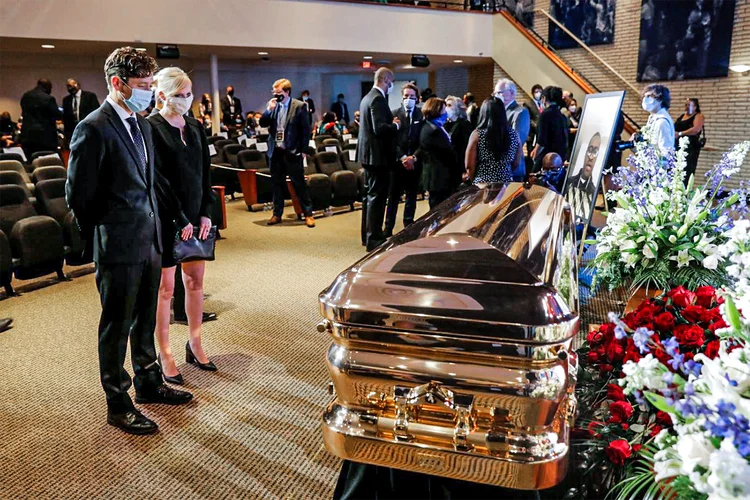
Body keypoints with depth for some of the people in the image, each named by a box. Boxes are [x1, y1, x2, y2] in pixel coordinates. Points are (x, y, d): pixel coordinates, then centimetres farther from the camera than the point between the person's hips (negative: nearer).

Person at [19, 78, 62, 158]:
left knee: (30, 163, 8)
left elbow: (23, 113, 19)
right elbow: (58, 115, -8)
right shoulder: (48, 98, -13)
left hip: (27, 135, 6)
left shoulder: (25, 96, 10)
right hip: (45, 136, -6)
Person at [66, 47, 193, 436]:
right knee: (116, 327, 6)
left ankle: (149, 384, 37)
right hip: (119, 247, -8)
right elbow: (78, 195, -11)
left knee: (145, 320, 20)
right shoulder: (93, 129, -15)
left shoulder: (142, 125, 11)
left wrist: (155, 228, 12)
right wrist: (103, 236, -2)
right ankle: (117, 404, 21)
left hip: (150, 240, 8)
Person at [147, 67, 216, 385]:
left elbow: (205, 172, 9)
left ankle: (195, 345, 24)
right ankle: (165, 355, 14)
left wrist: (205, 213, 0)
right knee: (165, 287, 2)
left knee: (195, 281, 11)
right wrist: (181, 219, -15)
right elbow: (159, 179, -14)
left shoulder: (195, 127, 10)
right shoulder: (152, 128, -9)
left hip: (196, 215, 6)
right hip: (166, 216, -6)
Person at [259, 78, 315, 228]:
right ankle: (277, 214, 22)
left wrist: (303, 150, -8)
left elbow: (306, 130, -5)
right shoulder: (273, 106, 7)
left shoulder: (299, 106, -6)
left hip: (292, 152, -5)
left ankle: (308, 214, 8)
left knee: (299, 184, -1)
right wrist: (269, 109, -10)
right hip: (276, 151, 5)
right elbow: (262, 123, 4)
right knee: (277, 184, 12)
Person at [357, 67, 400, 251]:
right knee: (377, 196, -5)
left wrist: (391, 123, 12)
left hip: (368, 154, 10)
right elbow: (379, 128, -25)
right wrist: (395, 125, -9)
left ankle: (367, 235, 25)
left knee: (370, 194, 16)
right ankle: (374, 238, -1)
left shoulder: (367, 97, 14)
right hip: (378, 155, -10)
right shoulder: (378, 99, -16)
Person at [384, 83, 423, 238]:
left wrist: (414, 157, -12)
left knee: (411, 196, 9)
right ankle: (388, 229, 8)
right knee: (393, 197, 2)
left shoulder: (422, 115, 4)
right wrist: (403, 157, -12)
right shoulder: (394, 114, 3)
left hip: (415, 162, 1)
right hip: (397, 161, -1)